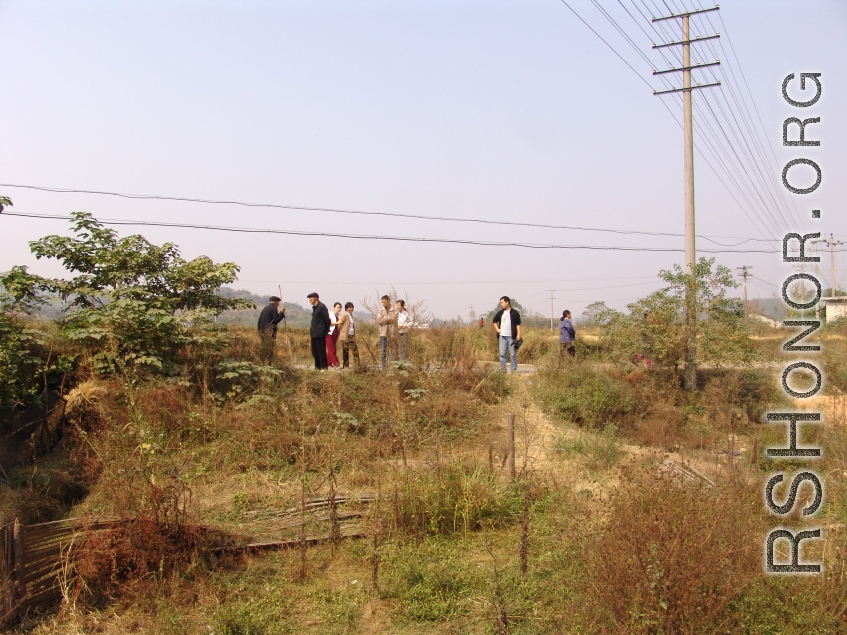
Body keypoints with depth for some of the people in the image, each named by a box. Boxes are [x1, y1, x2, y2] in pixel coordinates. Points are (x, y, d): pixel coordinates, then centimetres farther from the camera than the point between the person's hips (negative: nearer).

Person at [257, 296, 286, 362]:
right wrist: (281, 312, -6)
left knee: (264, 349, 12)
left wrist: (260, 332, 19)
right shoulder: (273, 309, -7)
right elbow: (276, 320, -14)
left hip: (262, 332, 8)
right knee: (269, 349, -8)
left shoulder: (265, 309, 17)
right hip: (269, 333, -8)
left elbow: (259, 321, 17)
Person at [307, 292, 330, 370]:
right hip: (314, 333, 9)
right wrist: (312, 328, 12)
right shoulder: (314, 307, 15)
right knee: (315, 351, 12)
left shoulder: (322, 307, -12)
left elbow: (327, 319, -13)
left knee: (321, 351, -5)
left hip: (320, 333, -9)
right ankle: (317, 366, 20)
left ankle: (323, 367, 1)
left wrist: (326, 330, -5)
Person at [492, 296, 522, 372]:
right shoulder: (500, 313, 11)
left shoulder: (515, 313, -1)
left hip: (512, 337, -4)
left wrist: (518, 335, -11)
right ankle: (502, 369, 8)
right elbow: (494, 321, 26)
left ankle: (514, 370, 5)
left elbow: (518, 324, -3)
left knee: (513, 354, 0)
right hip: (502, 336, 4)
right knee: (502, 354, 3)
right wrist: (497, 329, 13)